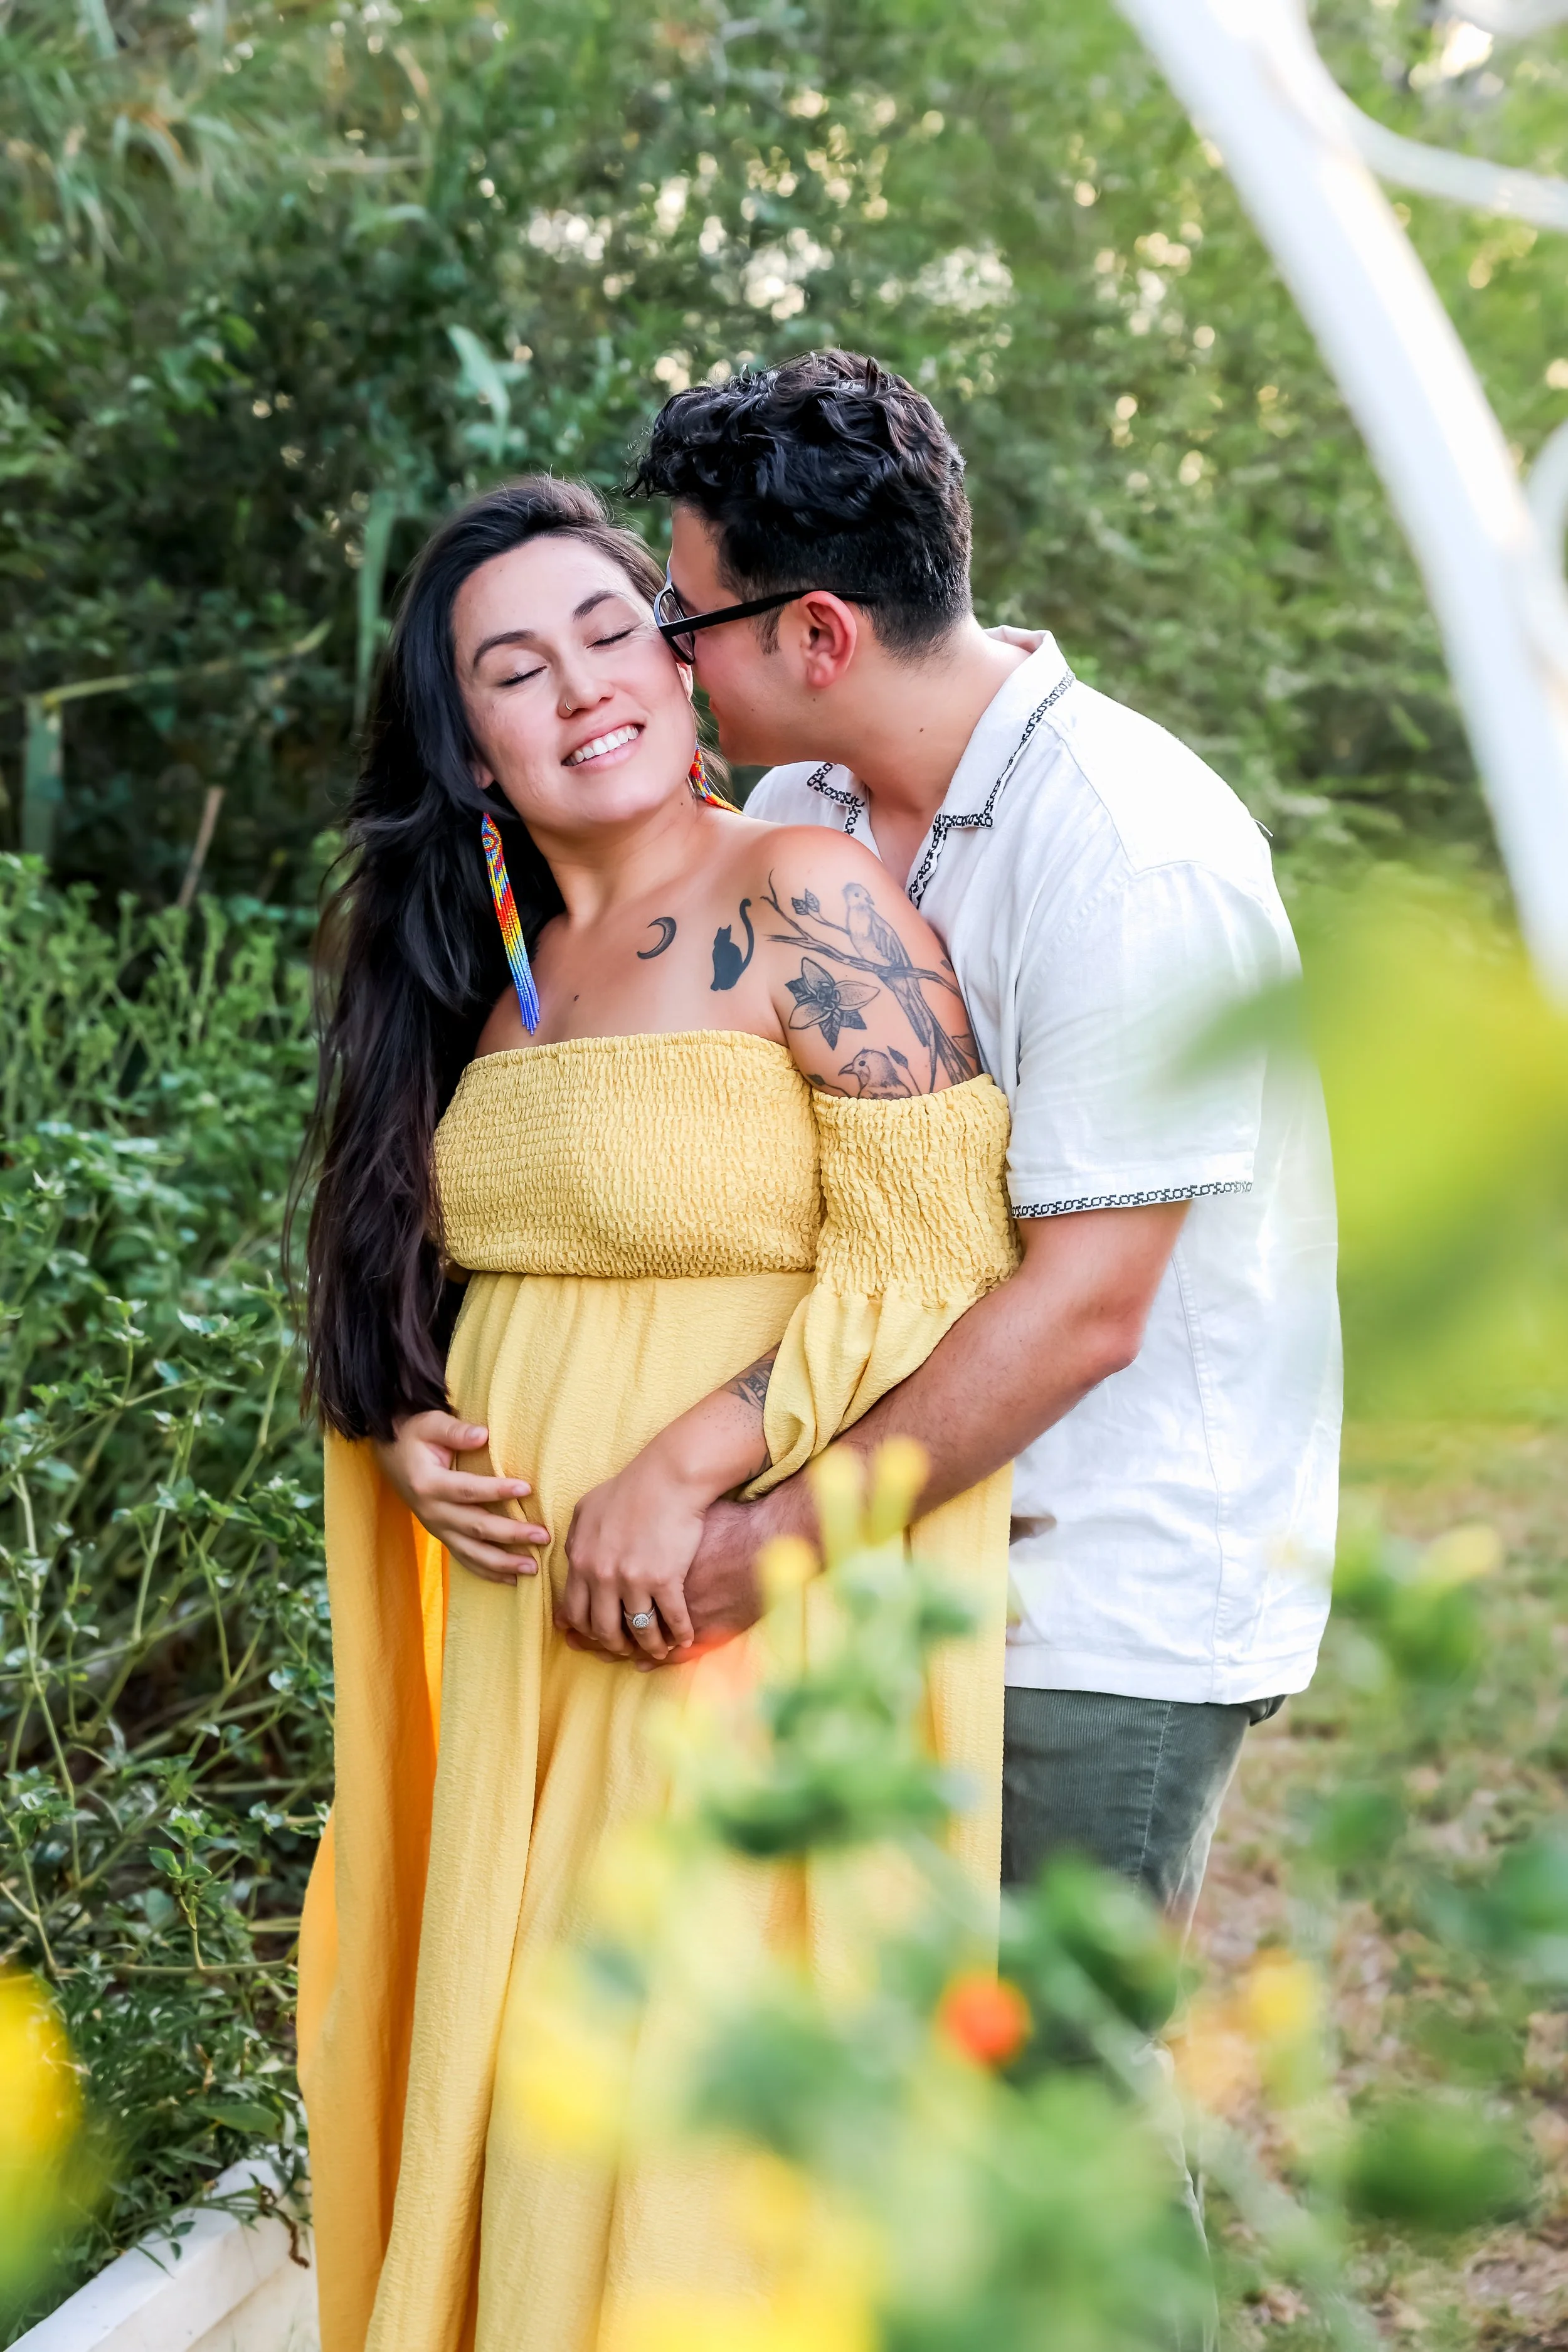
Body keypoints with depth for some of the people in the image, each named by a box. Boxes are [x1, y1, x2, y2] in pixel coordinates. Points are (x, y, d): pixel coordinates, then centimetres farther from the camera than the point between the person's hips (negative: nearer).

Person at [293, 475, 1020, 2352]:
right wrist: (416, 1428, 1)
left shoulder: (805, 900, -11)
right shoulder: (492, 966, 11)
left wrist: (684, 1470, -21)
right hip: (527, 1616, 7)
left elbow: (931, 1261, -17)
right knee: (511, 2048, 15)